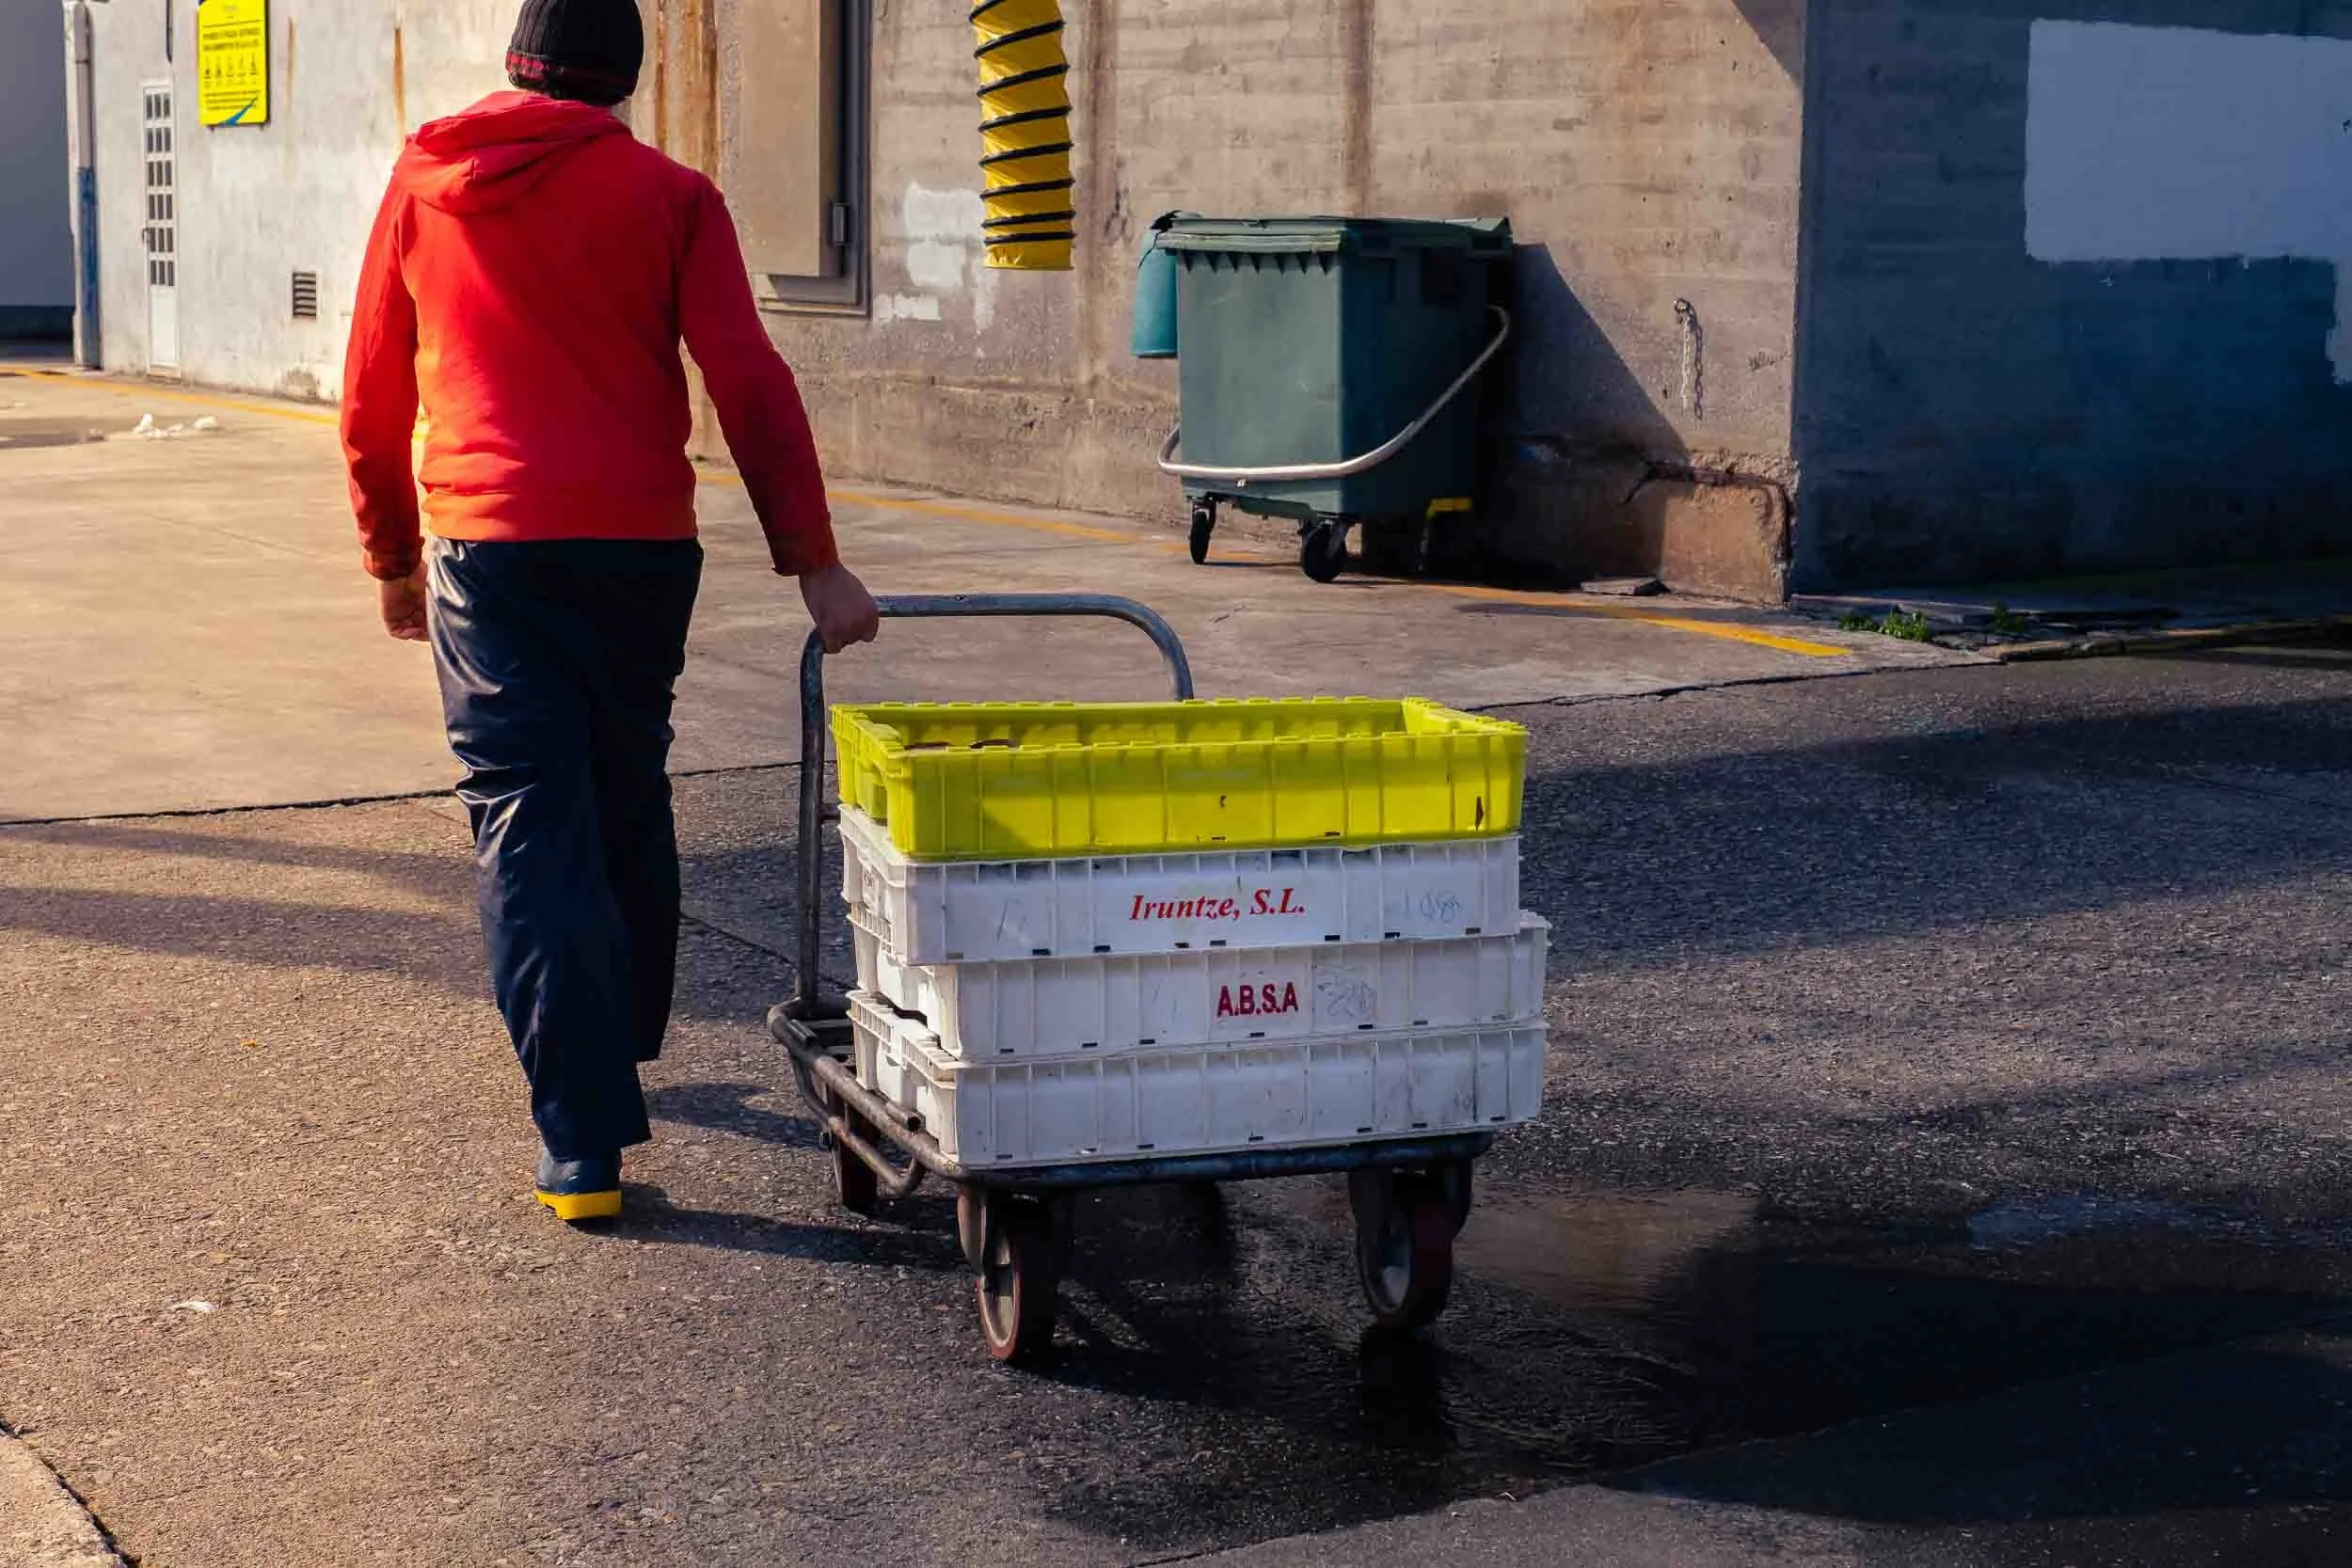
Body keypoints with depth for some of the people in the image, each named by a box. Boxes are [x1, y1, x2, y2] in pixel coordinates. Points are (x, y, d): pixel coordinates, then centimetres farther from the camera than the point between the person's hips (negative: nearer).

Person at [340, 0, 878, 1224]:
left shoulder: (422, 186, 10)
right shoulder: (667, 194, 4)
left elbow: (371, 397, 14)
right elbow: (749, 386, -6)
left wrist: (391, 558, 25)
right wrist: (813, 564, -6)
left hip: (487, 546, 0)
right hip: (640, 542, 1)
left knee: (531, 830, -2)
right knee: (628, 803, 20)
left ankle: (585, 1144, -11)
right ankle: (625, 1045, 38)